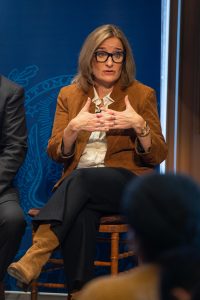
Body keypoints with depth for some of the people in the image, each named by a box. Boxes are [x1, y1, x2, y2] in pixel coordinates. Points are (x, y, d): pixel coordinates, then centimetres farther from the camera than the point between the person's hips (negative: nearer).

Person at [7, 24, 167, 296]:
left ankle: (35, 257, -40)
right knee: (80, 215, -36)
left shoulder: (143, 95, 7)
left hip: (128, 183, -1)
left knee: (81, 178, -35)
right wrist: (73, 128, -15)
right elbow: (56, 154, 6)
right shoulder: (69, 95, 13)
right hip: (78, 186, 2)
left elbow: (158, 156, 3)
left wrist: (139, 125, -16)